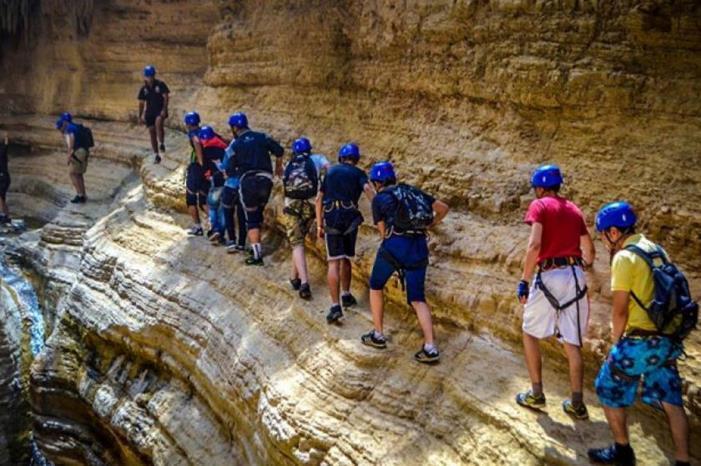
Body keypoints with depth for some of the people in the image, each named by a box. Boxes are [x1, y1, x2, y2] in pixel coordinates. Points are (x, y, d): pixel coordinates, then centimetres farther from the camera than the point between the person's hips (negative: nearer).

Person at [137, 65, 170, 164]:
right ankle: (156, 155, 13)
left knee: (158, 122, -35)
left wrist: (164, 109, -21)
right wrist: (140, 116, 8)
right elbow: (141, 103, 10)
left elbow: (166, 97, -9)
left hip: (160, 110, -4)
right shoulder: (143, 89, 5)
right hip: (149, 112, 4)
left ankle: (162, 143, -17)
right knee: (152, 133, 4)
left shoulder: (160, 85, -6)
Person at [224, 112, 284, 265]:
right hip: (266, 180, 3)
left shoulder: (236, 145, 2)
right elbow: (279, 150, 2)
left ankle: (257, 254, -5)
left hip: (248, 181, -3)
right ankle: (257, 246, 26)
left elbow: (230, 170, 2)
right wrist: (278, 167, 19)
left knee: (251, 219, 2)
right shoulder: (262, 137, 8)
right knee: (259, 215, 21)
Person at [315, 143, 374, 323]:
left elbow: (319, 199, 17)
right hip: (350, 217, -1)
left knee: (334, 261, -5)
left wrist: (319, 225, 20)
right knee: (346, 258, 20)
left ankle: (335, 306, -15)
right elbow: (367, 188, -12)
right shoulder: (358, 173, 11)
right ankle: (346, 295, 31)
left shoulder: (331, 171, 19)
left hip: (331, 218, 1)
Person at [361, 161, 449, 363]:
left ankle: (378, 335, 25)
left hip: (395, 244, -4)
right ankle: (430, 348, -3)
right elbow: (443, 208, 16)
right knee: (417, 299, 9)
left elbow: (383, 232, 6)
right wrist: (429, 226, 27)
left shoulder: (379, 199, 9)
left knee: (376, 287, 21)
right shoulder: (413, 191, 19)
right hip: (419, 246, 4)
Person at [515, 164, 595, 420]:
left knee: (530, 333, 14)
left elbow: (534, 245, -16)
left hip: (550, 276, -5)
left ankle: (536, 395, 15)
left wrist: (524, 281, -12)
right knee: (572, 343, 11)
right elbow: (589, 251, 18)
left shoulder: (539, 205, -3)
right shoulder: (574, 210, 16)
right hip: (576, 276, 6)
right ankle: (577, 404, 13)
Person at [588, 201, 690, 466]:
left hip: (639, 342, -8)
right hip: (666, 340, 8)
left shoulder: (624, 258, -15)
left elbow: (620, 309, -16)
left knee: (609, 391, 11)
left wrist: (616, 339, 0)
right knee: (671, 401, 14)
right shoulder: (657, 250, 10)